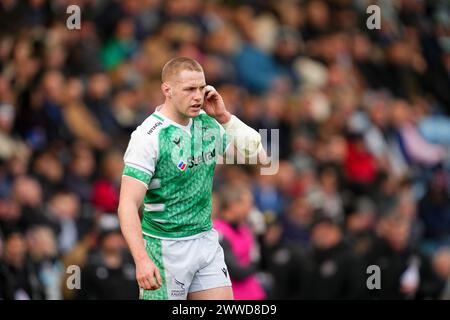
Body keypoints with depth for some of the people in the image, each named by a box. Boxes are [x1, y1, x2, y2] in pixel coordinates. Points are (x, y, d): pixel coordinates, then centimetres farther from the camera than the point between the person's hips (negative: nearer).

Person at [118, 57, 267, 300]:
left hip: (206, 241, 6)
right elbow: (128, 204, -21)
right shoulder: (148, 136, -17)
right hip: (165, 248, -6)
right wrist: (141, 260, -33)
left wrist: (225, 117, -3)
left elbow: (258, 156, 8)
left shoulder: (208, 124, 4)